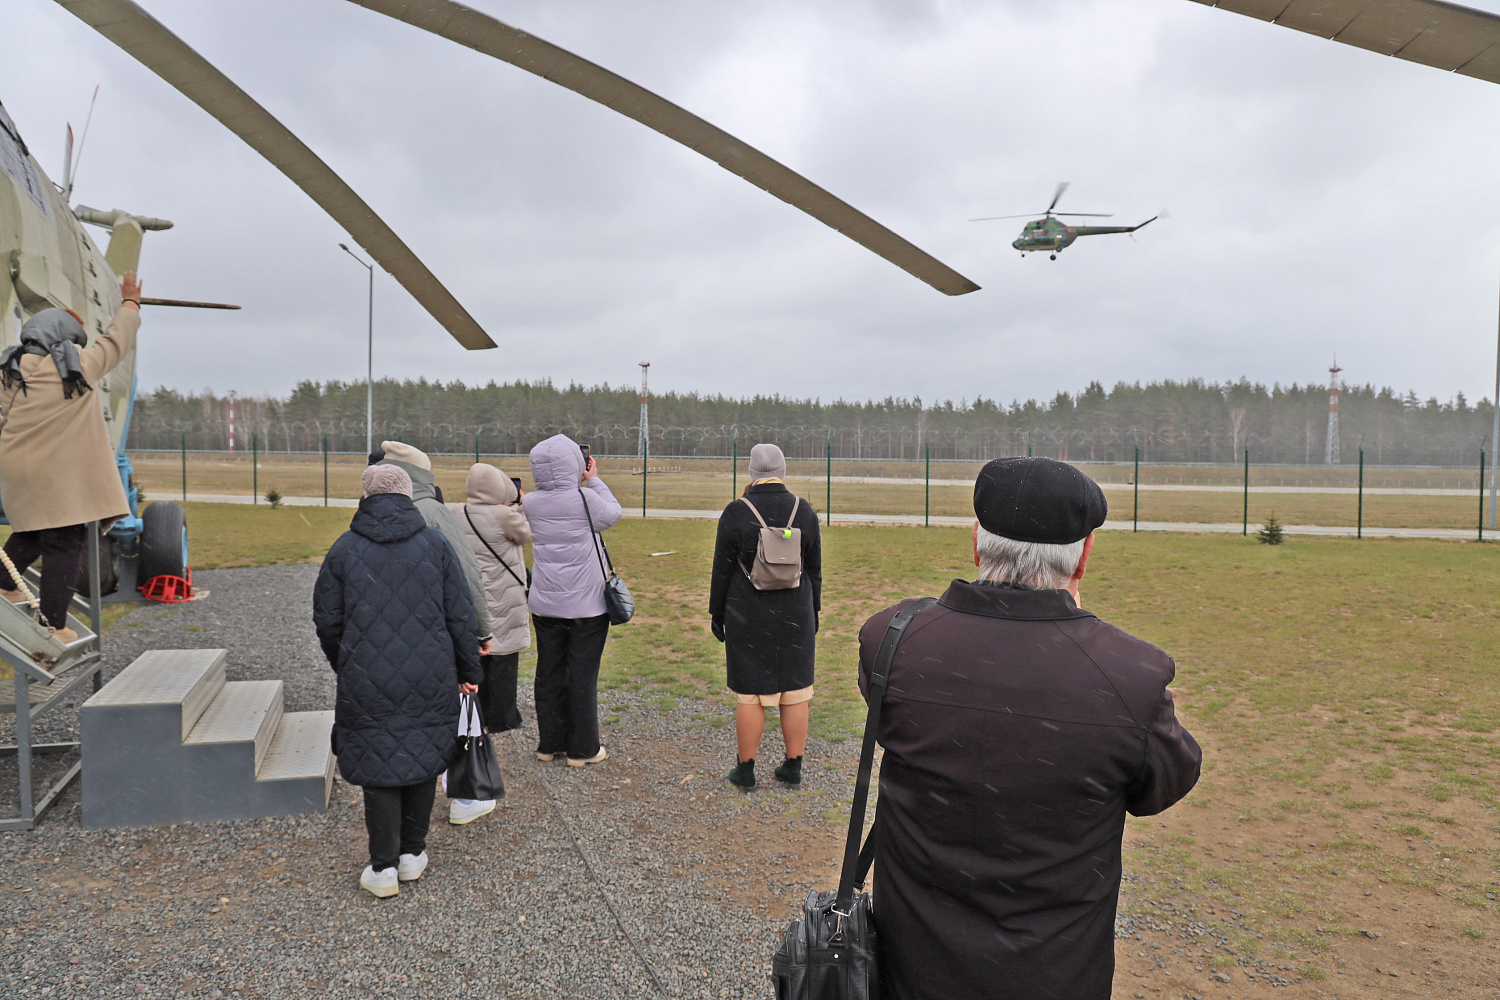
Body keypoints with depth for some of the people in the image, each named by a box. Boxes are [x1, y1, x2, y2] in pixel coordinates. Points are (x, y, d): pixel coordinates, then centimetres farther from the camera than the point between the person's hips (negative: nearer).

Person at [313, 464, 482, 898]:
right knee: (423, 759, 15)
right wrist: (468, 672, 8)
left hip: (367, 682, 0)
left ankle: (383, 868, 13)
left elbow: (327, 621, 3)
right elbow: (460, 615, -2)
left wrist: (346, 667, 20)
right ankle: (413, 854, 25)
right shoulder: (435, 543, -2)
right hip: (430, 682, 1)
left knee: (377, 766, 9)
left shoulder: (344, 548, -2)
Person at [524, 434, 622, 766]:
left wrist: (579, 484, 10)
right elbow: (614, 514, 3)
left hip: (545, 605, 5)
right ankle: (582, 749, 13)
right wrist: (594, 480, 9)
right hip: (585, 605, -4)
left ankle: (550, 744, 25)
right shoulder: (585, 498, -16)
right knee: (582, 676, 5)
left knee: (549, 673, 14)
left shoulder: (531, 503, -2)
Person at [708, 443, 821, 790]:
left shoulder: (736, 513, -9)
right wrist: (813, 612, 16)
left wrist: (716, 614, 5)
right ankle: (793, 768, 19)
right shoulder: (805, 511, -1)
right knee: (796, 691, 11)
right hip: (796, 617, 2)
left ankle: (746, 770, 15)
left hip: (747, 618, -2)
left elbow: (722, 570, -5)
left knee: (750, 695, 6)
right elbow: (814, 569, 5)